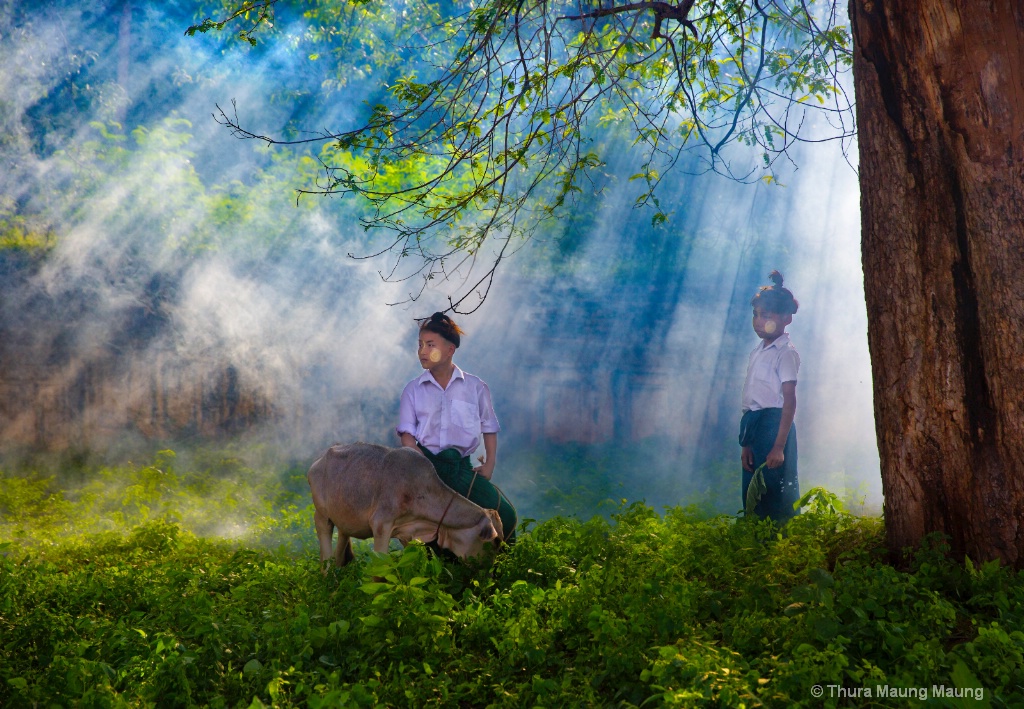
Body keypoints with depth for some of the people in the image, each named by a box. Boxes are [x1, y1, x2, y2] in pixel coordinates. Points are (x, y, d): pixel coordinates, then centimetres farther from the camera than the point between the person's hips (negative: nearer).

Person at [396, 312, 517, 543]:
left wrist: (489, 464, 1)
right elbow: (407, 433, 2)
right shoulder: (413, 389, 7)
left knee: (504, 515, -17)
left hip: (461, 465, 0)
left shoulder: (475, 386, 7)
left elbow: (489, 428, 13)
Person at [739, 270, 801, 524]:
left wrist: (779, 446, -20)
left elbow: (789, 400, -15)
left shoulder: (785, 352, -9)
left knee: (774, 494, -6)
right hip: (753, 424, 8)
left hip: (774, 424, -8)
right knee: (751, 493, 11)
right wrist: (747, 444, 12)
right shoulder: (758, 351, 15)